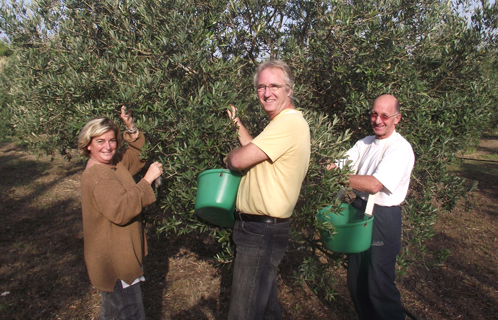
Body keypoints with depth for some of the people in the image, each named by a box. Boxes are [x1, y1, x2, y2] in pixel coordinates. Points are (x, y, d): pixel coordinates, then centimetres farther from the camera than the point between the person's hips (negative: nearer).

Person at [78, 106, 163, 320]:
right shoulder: (96, 176, -25)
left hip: (116, 256, 10)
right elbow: (120, 210, -36)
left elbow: (136, 156, 18)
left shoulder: (113, 163, 5)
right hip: (114, 261, -10)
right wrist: (147, 180, -33)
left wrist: (131, 130, 2)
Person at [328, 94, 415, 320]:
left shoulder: (400, 149, -15)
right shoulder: (366, 143, 10)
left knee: (379, 284, 3)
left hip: (383, 219, -7)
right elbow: (342, 164, 2)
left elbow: (374, 185, -26)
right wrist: (330, 167, -20)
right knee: (356, 279, 19)